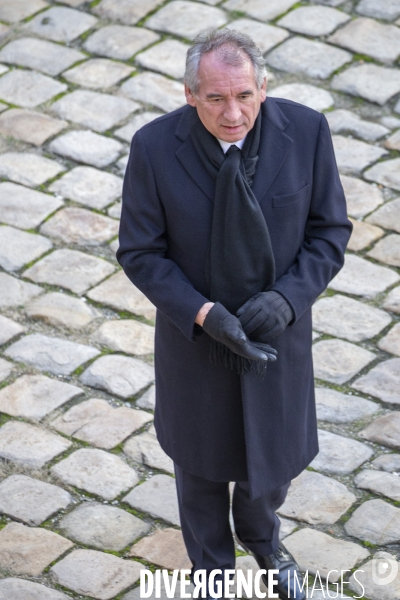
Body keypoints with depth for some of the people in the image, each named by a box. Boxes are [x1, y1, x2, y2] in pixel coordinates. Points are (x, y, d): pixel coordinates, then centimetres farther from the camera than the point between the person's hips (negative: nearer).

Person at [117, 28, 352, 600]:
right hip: (194, 331, -1)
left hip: (277, 331, 1)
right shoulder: (155, 147, -24)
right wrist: (206, 315, -28)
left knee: (275, 453, 21)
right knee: (202, 453, 21)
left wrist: (286, 299, -26)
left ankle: (259, 531, 57)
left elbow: (329, 230, -9)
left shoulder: (306, 131, -21)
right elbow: (141, 253, -14)